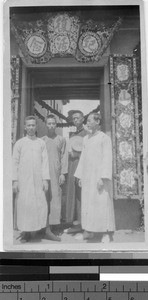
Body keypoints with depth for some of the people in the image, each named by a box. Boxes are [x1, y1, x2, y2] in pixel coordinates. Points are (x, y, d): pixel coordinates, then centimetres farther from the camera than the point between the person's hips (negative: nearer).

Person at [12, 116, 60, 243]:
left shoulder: (41, 143, 9)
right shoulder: (19, 143, 6)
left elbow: (45, 161, 6)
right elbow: (15, 162, 4)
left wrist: (45, 179, -2)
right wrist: (15, 181, -2)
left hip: (38, 180, 1)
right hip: (23, 180, -1)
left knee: (42, 204, -2)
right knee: (24, 205, -2)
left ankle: (46, 230, 4)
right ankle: (25, 233, 5)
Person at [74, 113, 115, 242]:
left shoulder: (105, 138, -6)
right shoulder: (86, 139, 14)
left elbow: (107, 159, -12)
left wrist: (103, 178, -20)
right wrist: (80, 176, 12)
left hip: (100, 175, -6)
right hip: (87, 177, 6)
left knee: (103, 203, -4)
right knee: (87, 203, 6)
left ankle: (107, 233, 3)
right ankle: (89, 231, 13)